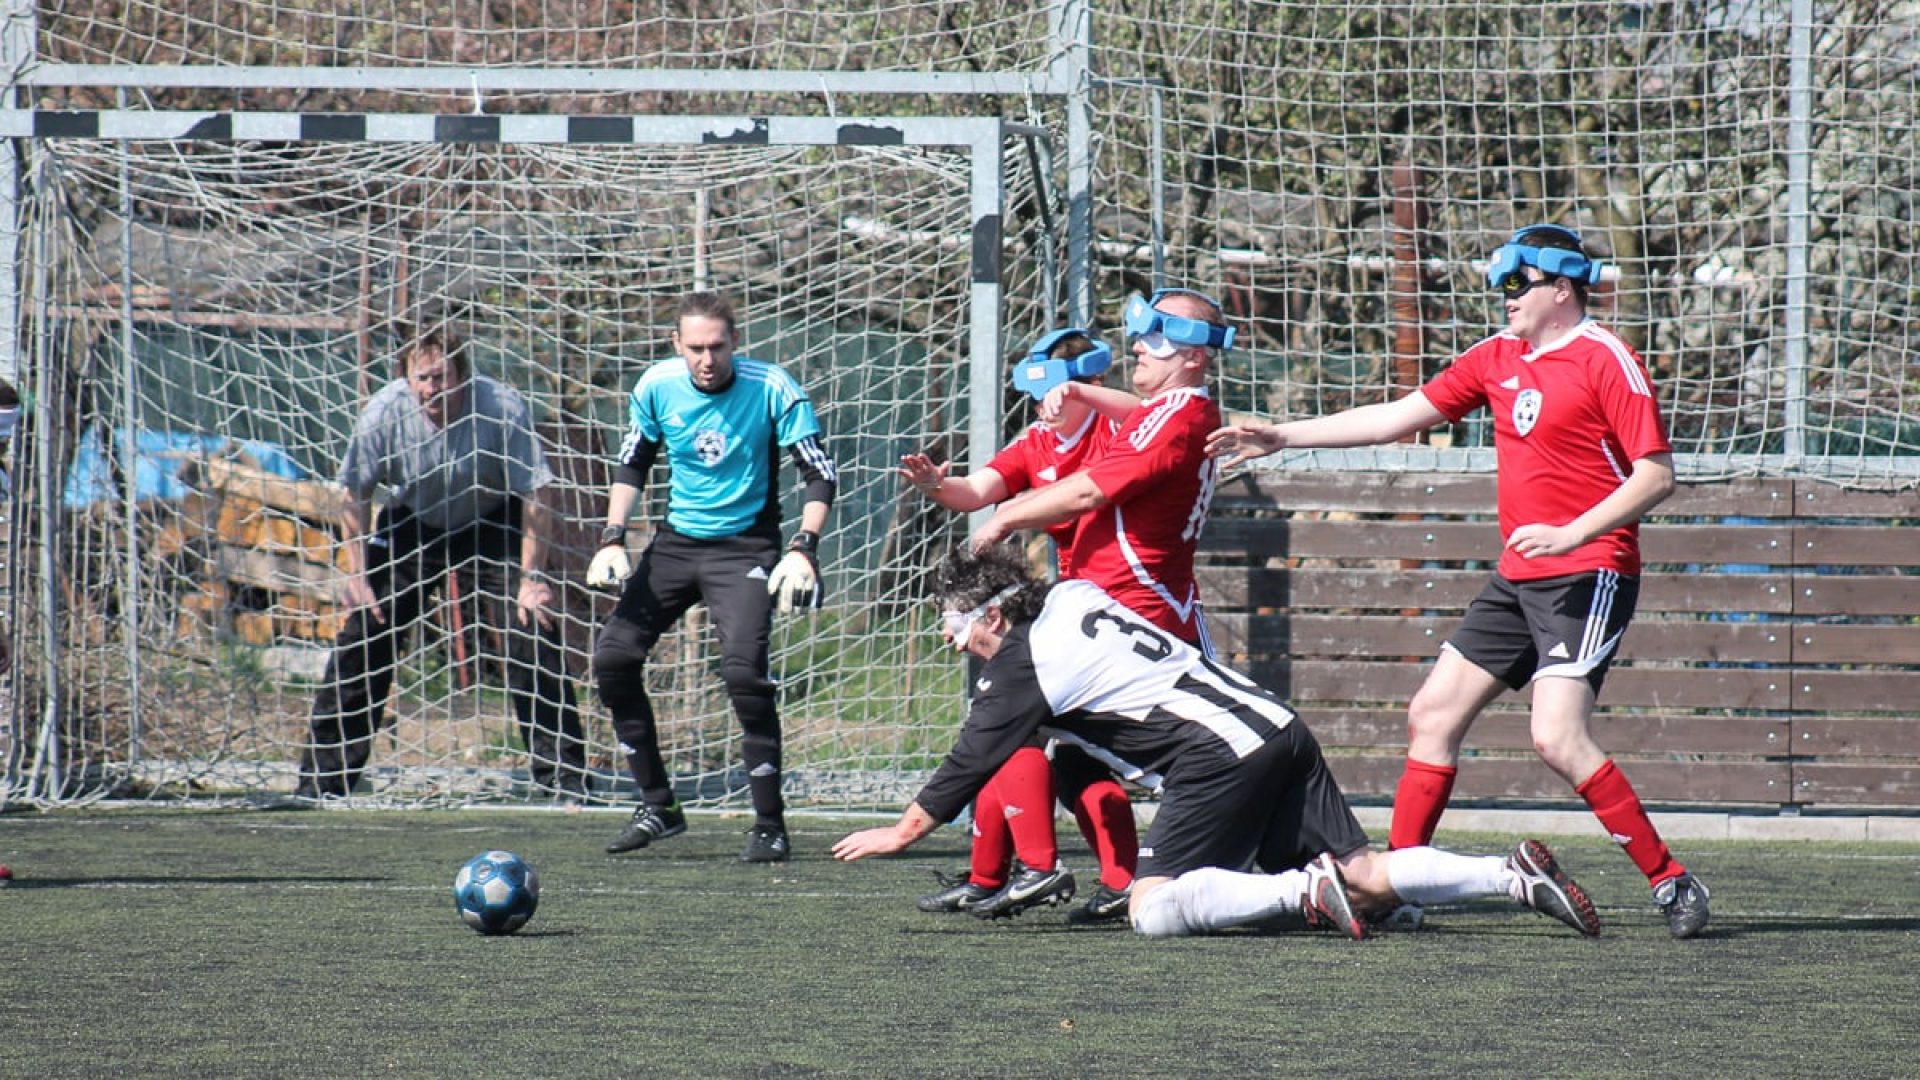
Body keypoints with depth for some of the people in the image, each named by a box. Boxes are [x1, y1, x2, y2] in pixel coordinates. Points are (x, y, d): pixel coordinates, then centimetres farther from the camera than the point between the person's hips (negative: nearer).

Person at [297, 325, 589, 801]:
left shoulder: (502, 409, -27)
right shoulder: (385, 411, -22)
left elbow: (537, 495, -19)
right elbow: (354, 494, -8)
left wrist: (531, 577, -22)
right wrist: (356, 575, -12)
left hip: (491, 527, -1)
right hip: (410, 526, 1)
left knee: (533, 629, -15)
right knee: (362, 638, -7)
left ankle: (561, 774, -4)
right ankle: (325, 774, 3)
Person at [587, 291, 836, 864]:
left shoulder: (772, 390, -15)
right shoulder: (657, 386, -4)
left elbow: (820, 474, -12)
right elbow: (632, 464, 11)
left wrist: (802, 549, -25)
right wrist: (613, 539, 0)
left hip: (746, 547, -5)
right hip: (677, 540, 5)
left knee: (744, 670, -22)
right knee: (613, 656, -5)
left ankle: (769, 823, -10)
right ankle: (657, 806, 9)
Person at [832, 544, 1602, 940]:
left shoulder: (1022, 662, 0)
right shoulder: (1074, 597, 20)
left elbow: (973, 760, 9)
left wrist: (903, 831, 21)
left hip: (1219, 752, -8)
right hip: (1277, 725, 8)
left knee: (1154, 908, -11)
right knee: (1365, 881, 4)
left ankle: (1305, 890, -24)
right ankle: (1515, 876, -11)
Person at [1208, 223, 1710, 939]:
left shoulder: (1607, 361, -10)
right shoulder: (1498, 358, 13)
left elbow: (1656, 475, -14)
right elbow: (1402, 415, 18)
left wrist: (1570, 534, -24)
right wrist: (1281, 437, 16)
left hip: (1588, 576, -9)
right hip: (1517, 580, 9)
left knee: (1557, 738, -21)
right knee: (1432, 716, 8)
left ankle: (1672, 882, -15)